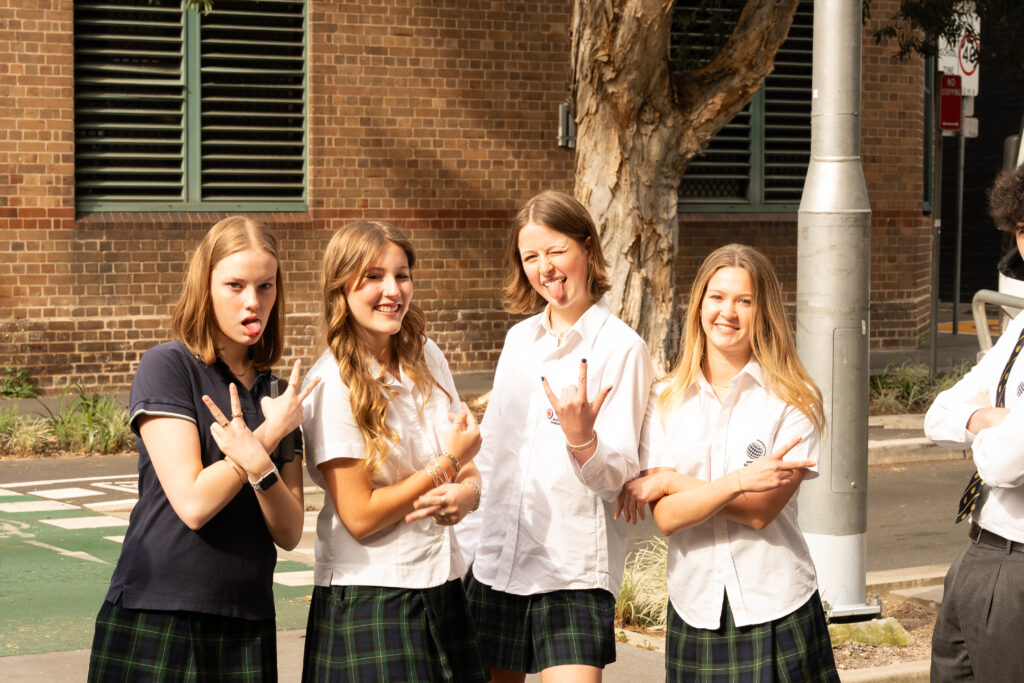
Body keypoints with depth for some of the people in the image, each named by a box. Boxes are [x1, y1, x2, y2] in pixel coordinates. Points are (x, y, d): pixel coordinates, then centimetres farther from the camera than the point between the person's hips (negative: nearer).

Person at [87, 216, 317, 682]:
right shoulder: (167, 366, -4)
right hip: (160, 619, -5)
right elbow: (193, 503, -15)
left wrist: (259, 465, -16)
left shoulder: (277, 393, 12)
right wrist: (270, 434, -9)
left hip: (248, 626, 5)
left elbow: (289, 533, 2)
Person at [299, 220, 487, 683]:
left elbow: (468, 466, 13)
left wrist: (465, 493, -11)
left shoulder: (426, 357, 6)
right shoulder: (332, 384, -13)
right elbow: (360, 516, -14)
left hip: (441, 583, 6)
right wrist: (448, 463, -10)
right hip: (367, 596, -6)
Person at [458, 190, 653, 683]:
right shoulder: (519, 339, 10)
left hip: (575, 570, -5)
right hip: (495, 561, 6)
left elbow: (618, 478, -12)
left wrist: (580, 436, -31)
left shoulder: (622, 349, -7)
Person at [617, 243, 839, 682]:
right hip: (695, 609, 2)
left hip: (775, 609, -2)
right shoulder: (667, 400, 4)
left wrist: (670, 482, -10)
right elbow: (666, 518, -6)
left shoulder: (794, 402, -4)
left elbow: (761, 511, -12)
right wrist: (737, 481, -20)